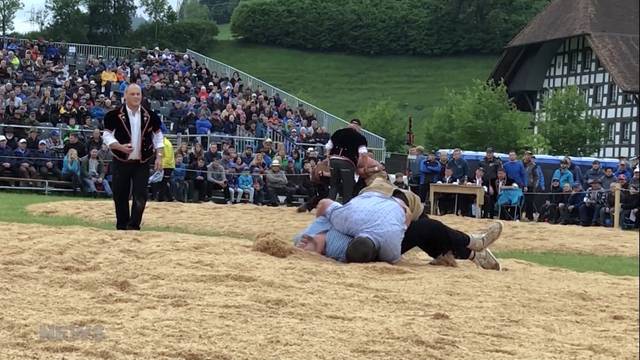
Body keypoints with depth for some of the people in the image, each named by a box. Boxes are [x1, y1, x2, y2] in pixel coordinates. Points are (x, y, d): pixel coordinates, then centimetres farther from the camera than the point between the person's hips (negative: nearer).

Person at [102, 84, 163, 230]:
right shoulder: (115, 115, -6)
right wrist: (120, 147, -22)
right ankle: (122, 227, 20)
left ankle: (133, 227, -2)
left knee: (140, 197, -7)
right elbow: (107, 136, -4)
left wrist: (159, 156, 0)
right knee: (120, 197, 7)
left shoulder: (150, 116, 1)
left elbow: (158, 137, 9)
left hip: (142, 163, 1)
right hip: (121, 162, -1)